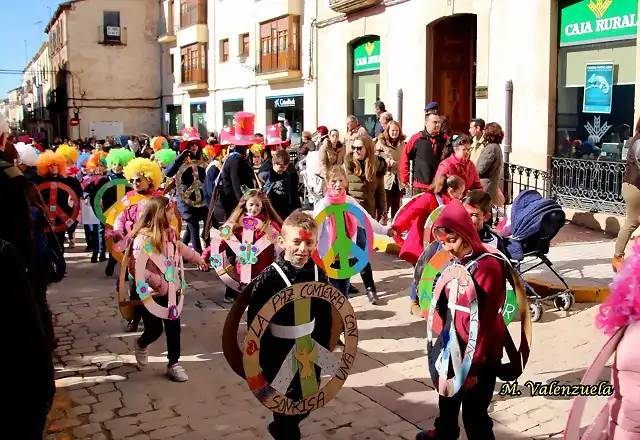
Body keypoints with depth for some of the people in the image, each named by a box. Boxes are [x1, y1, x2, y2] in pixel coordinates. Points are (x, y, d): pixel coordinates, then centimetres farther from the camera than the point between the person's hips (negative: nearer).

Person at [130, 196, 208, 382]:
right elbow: (135, 268, -32)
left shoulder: (168, 233, 0)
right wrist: (158, 282, -30)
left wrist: (199, 259, 34)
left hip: (170, 291, 7)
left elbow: (182, 248, 21)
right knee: (155, 330, 7)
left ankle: (173, 364, 21)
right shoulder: (143, 238, -26)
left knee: (174, 327, 7)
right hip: (150, 294, -6)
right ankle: (141, 344, 42)